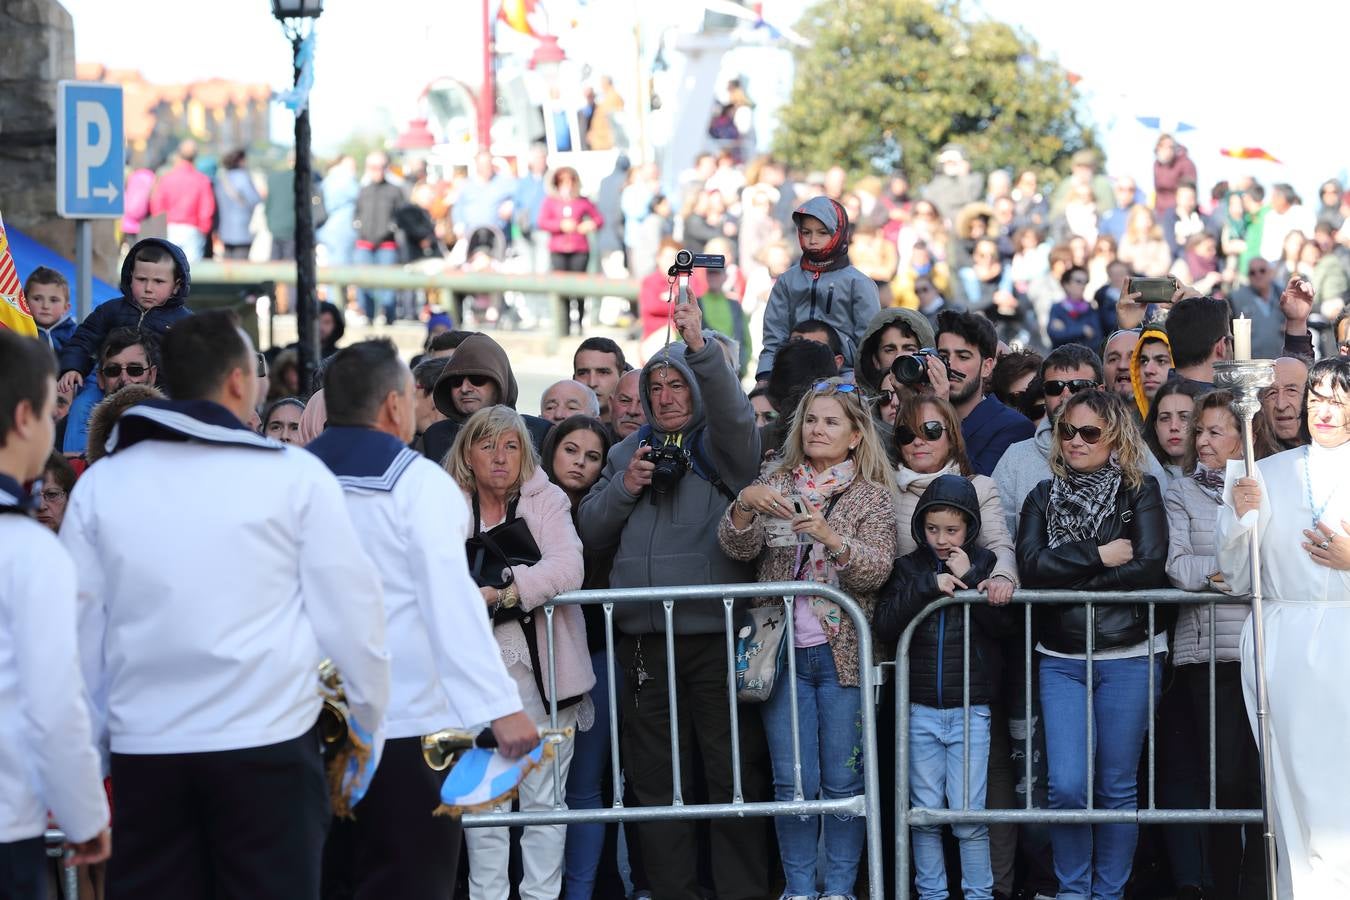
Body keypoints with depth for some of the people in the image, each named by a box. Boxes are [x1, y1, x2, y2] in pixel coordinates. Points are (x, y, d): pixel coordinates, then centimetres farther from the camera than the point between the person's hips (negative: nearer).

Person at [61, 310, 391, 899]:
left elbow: (79, 623, 8)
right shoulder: (295, 475, -3)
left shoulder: (100, 483, 5)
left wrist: (91, 740, 19)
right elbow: (349, 609, -2)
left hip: (144, 748, 3)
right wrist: (369, 718, 10)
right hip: (268, 742, -3)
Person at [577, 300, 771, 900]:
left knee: (734, 771, -4)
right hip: (644, 636, 4)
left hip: (716, 630, -4)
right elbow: (591, 531, 16)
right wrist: (624, 488, -2)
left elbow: (735, 413, -18)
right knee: (654, 777, 7)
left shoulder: (722, 447, 6)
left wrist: (701, 349, -30)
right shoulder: (628, 452, 19)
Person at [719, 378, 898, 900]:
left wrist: (829, 536, -25)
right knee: (793, 782, 0)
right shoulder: (776, 484, 10)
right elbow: (738, 548, -2)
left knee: (842, 780, 0)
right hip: (785, 651, 2)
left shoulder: (871, 495, 3)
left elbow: (878, 569, -9)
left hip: (842, 653, -2)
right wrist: (744, 505, -22)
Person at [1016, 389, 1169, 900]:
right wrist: (1100, 557, -12)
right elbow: (1030, 565, -5)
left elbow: (1149, 566, -11)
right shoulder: (1044, 498, 10)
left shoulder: (1141, 492, 3)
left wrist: (1069, 580, -10)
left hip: (1129, 657, -2)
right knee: (1066, 786, -7)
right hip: (1061, 659, 2)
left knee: (1117, 787, 3)